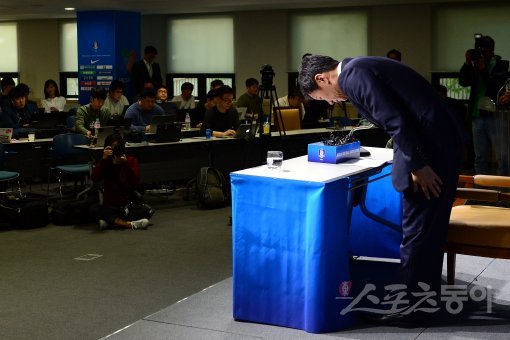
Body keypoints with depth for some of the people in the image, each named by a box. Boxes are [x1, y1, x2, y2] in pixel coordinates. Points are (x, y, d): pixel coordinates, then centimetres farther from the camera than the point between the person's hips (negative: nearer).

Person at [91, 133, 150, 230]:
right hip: (109, 206, 1)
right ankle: (130, 224, -36)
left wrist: (125, 163, -27)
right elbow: (94, 178, -16)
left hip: (128, 205, 0)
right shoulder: (105, 162, 3)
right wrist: (103, 159, -25)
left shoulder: (131, 160, 0)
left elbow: (135, 182, -16)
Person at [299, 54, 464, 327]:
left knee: (417, 229, -1)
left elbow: (397, 121, -20)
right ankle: (426, 293, 31)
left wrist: (417, 166, -16)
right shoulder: (359, 70, 18)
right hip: (438, 139, 10)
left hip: (430, 144, -10)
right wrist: (413, 160, 22)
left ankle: (414, 307, 10)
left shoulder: (353, 75, -13)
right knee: (428, 226, 19)